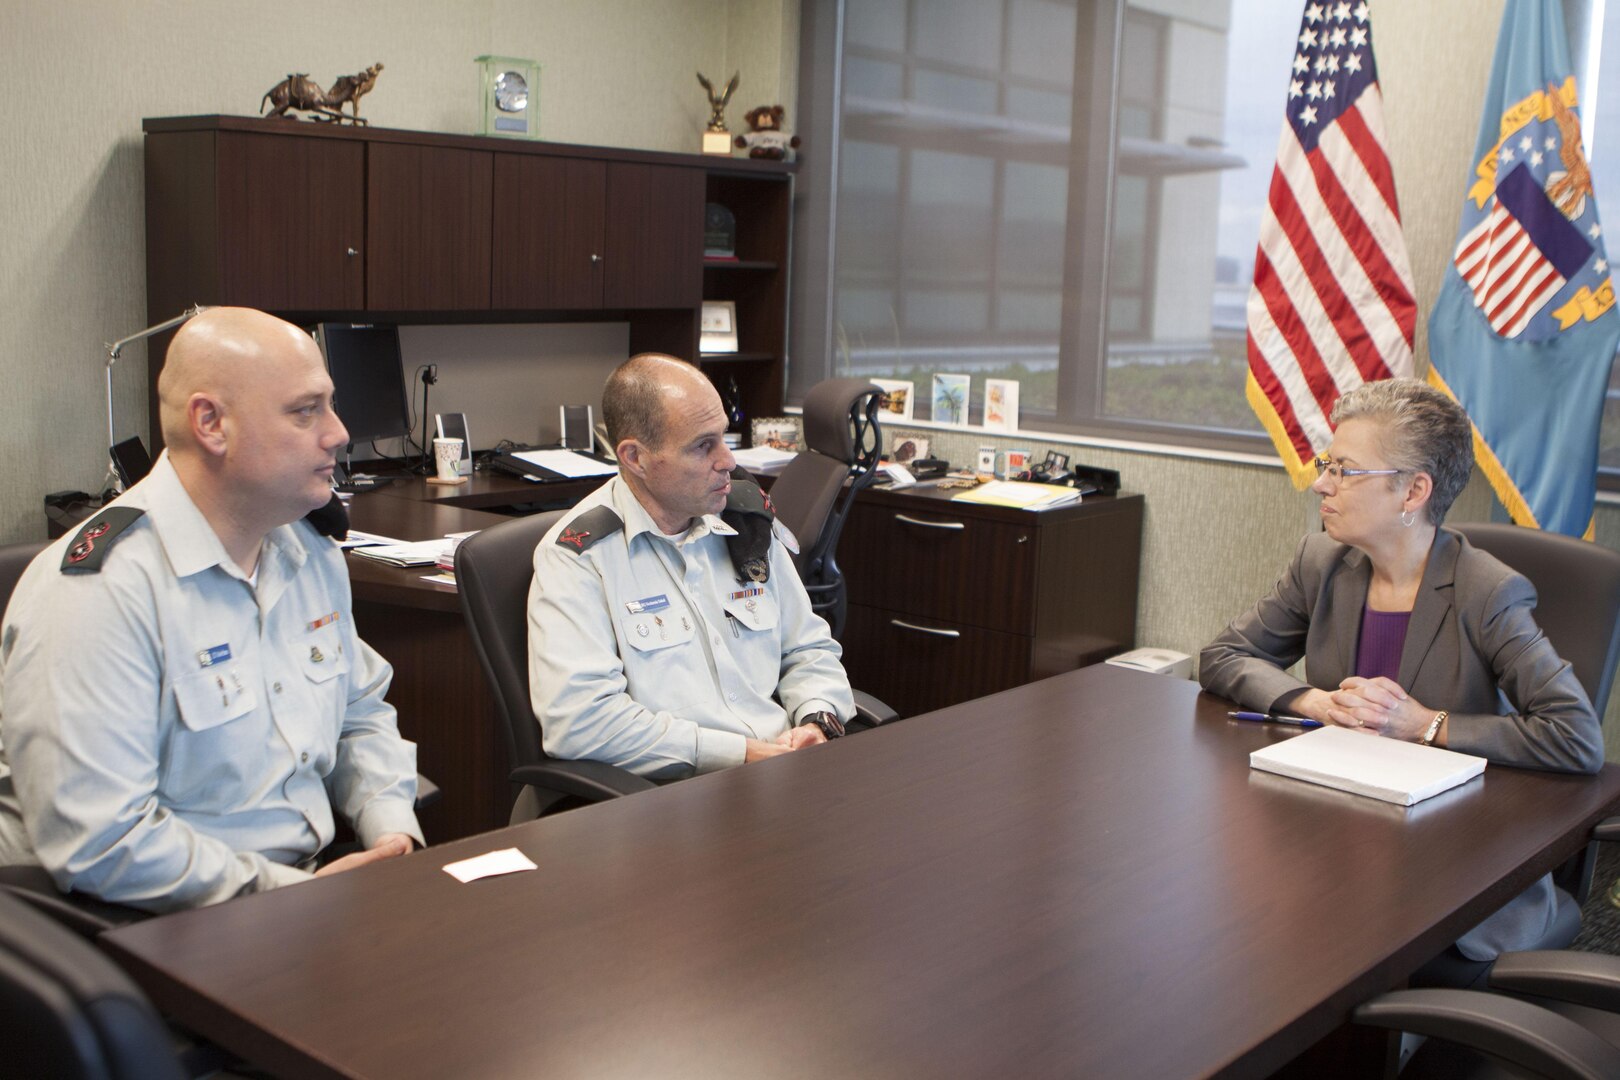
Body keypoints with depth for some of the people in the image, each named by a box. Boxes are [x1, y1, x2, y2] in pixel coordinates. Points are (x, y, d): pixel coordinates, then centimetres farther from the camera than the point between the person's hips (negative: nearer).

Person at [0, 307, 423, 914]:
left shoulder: (311, 553, 10)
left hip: (310, 878, 8)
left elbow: (362, 714, 22)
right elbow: (94, 841, -22)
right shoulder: (95, 591, -18)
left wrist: (392, 828, 3)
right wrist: (288, 893, -20)